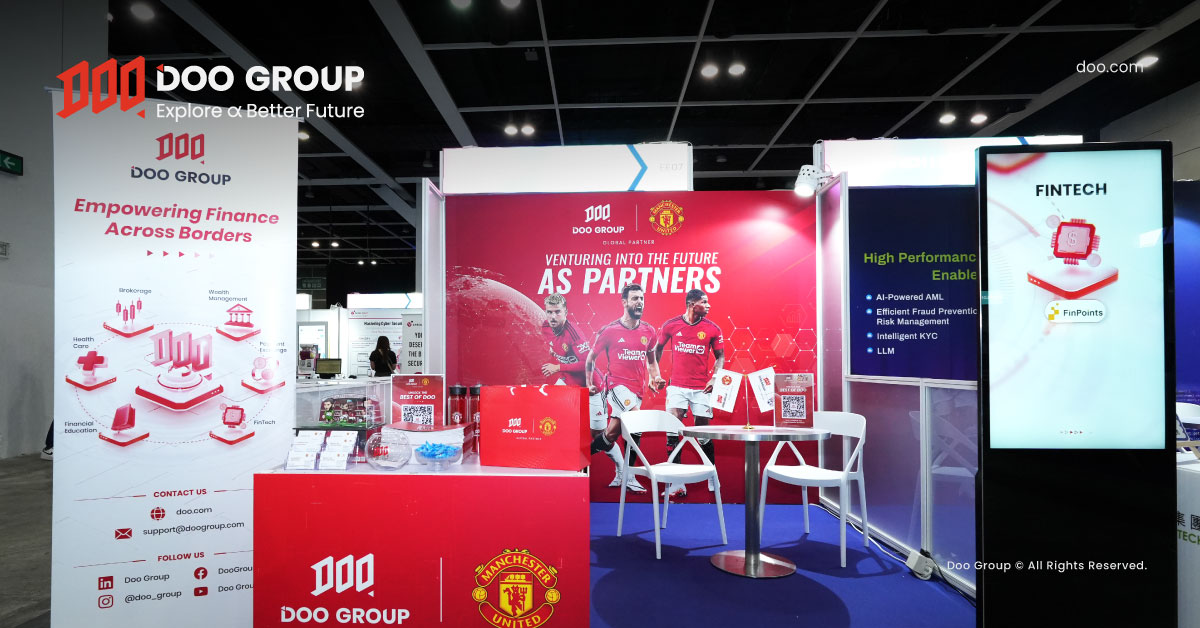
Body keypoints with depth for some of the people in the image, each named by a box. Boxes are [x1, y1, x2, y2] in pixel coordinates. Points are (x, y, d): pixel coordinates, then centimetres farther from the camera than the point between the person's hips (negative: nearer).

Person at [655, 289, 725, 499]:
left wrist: (715, 378, -6)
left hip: (701, 387, 0)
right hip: (677, 386, 0)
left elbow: (720, 356, 8)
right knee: (672, 431, -7)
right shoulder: (670, 325, 0)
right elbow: (658, 349, 14)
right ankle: (676, 482, 0)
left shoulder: (713, 329, 0)